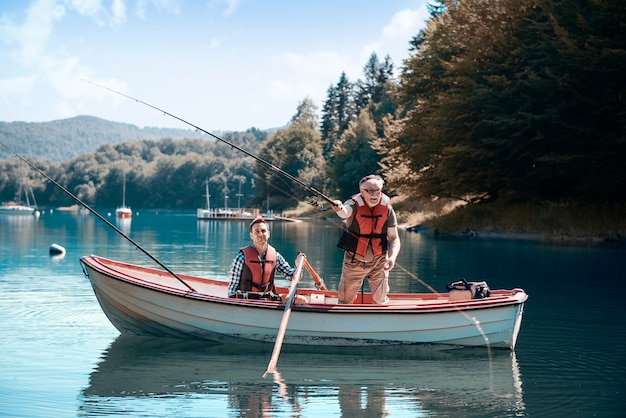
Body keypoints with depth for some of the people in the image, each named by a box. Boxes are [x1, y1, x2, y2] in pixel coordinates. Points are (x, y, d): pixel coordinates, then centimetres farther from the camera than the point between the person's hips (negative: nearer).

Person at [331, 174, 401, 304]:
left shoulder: (387, 209, -10)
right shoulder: (355, 205, -17)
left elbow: (394, 238, -7)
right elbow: (345, 212, -41)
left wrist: (392, 257, -26)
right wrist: (339, 209, -66)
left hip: (378, 261, 1)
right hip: (354, 261, -1)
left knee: (381, 301, 11)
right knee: (345, 300, 9)